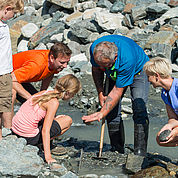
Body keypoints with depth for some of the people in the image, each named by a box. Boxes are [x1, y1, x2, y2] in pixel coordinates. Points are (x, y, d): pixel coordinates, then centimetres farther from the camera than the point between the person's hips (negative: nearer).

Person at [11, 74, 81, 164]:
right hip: (29, 138, -8)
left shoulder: (44, 92, 6)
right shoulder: (53, 102, -17)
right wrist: (48, 156, -21)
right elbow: (45, 130, -21)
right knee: (68, 120, -2)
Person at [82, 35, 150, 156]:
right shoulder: (95, 48, -29)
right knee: (112, 112, -7)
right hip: (114, 74, 5)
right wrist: (100, 93, -11)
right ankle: (117, 150, 4)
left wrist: (102, 113, -34)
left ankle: (140, 152, -18)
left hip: (137, 72, -5)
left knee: (139, 111, -21)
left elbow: (118, 90, -34)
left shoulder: (127, 59, -43)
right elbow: (96, 70, -5)